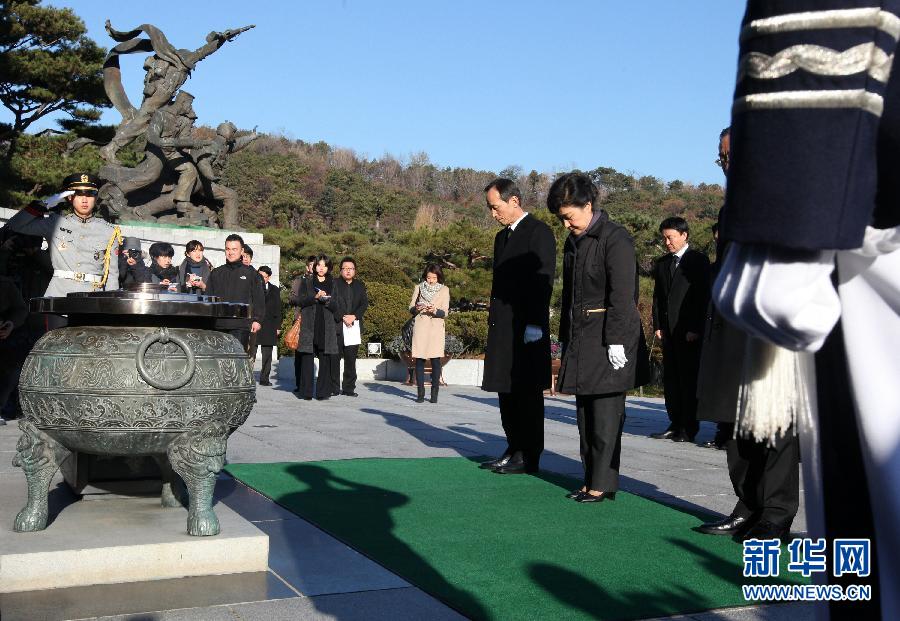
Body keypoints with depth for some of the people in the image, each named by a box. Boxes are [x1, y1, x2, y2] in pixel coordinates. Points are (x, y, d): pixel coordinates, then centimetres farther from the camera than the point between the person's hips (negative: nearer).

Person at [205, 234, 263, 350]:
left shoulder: (251, 273, 9)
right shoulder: (216, 273, 17)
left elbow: (259, 299, 5)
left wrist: (257, 320, -5)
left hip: (241, 325, -3)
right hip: (218, 325, 3)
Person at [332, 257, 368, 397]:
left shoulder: (360, 285, 14)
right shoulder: (334, 284, 3)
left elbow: (364, 303, 5)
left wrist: (354, 316, -10)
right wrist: (342, 318, -14)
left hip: (354, 326, 3)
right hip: (337, 326, -3)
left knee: (351, 359, 5)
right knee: (335, 358, -2)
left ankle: (349, 388, 11)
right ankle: (334, 388, 4)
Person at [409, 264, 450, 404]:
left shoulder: (444, 290, 7)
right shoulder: (418, 288, 12)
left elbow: (445, 313, 2)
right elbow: (411, 308, 11)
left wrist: (435, 311, -18)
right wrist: (417, 308, -11)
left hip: (436, 328, -1)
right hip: (420, 327, 1)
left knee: (435, 360, -7)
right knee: (419, 360, -3)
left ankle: (434, 393, -2)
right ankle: (420, 393, 1)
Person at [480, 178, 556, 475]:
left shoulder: (539, 232, -7)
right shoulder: (502, 237, 19)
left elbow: (543, 280, -14)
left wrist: (534, 325, -19)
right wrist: (493, 320, 16)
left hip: (527, 327, -8)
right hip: (502, 326, 8)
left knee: (528, 392, -2)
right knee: (506, 391, 11)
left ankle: (529, 456, 4)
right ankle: (514, 449, 20)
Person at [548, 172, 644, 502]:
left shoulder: (615, 239, -10)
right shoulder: (573, 241, 15)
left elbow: (622, 294, -15)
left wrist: (615, 340, -18)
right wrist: (565, 336, 19)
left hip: (608, 337, -8)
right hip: (580, 336, 8)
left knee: (605, 411, -5)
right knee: (584, 411, 10)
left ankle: (603, 483, 1)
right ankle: (591, 478, 18)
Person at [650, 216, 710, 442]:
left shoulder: (698, 260, -2)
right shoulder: (662, 264, 16)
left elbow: (703, 296, -7)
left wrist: (695, 329, -12)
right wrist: (657, 326, 6)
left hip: (690, 331, -6)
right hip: (668, 331, 6)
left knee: (689, 379, -3)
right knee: (670, 379, 8)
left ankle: (689, 428, 2)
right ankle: (675, 425, 15)